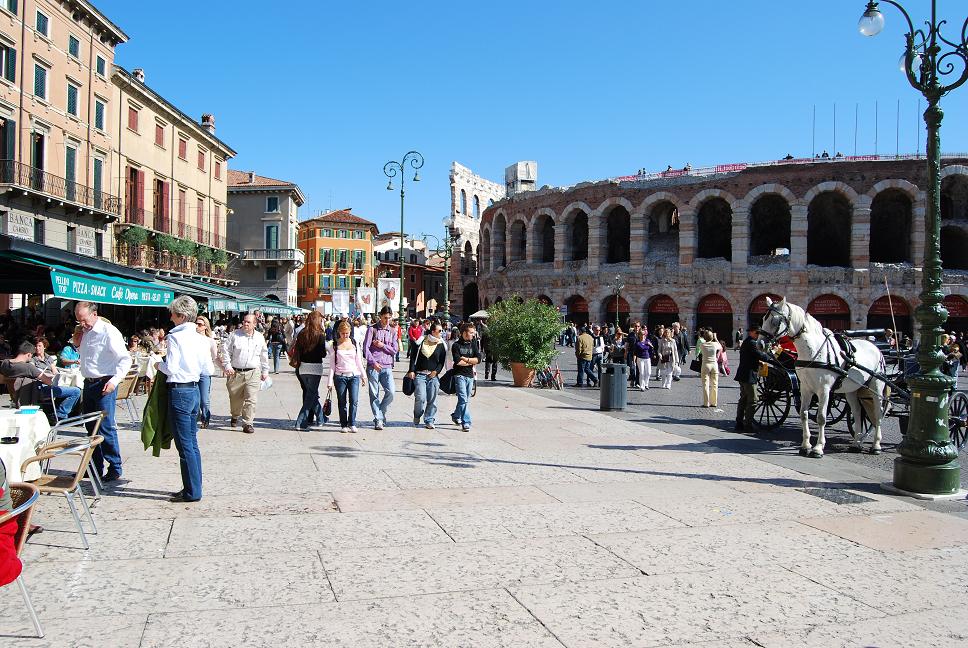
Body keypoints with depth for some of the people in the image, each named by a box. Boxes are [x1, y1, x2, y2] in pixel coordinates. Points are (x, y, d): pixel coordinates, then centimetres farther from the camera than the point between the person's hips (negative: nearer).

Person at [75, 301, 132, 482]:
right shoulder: (85, 332, 13)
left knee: (106, 428, -9)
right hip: (89, 384, 9)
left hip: (104, 385, -9)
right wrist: (77, 343, 12)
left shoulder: (108, 331, -13)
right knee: (92, 428, 14)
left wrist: (114, 380, -26)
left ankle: (115, 469, 0)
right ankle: (96, 467, 24)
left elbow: (125, 359, -16)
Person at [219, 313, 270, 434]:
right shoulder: (235, 334, 1)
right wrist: (227, 366, -4)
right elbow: (225, 350, 4)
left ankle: (248, 423, -4)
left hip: (253, 373, 0)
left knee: (251, 399, -9)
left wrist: (265, 371, 18)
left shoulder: (259, 337, 8)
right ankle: (235, 416, 41)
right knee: (235, 397, 13)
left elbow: (264, 356, 17)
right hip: (236, 372, 0)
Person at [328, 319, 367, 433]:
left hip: (354, 376, 1)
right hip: (340, 376, -1)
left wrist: (364, 376, 14)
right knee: (342, 402, 2)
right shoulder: (334, 345, 3)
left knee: (354, 401, -11)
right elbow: (332, 364, 3)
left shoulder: (354, 343, 9)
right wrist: (330, 381, -1)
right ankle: (343, 425, 12)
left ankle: (352, 424, -3)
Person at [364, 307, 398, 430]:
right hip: (373, 366, -2)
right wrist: (374, 363, -13)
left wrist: (382, 345, -6)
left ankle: (380, 413, 10)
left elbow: (394, 350, 8)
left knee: (390, 392, -11)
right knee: (374, 394, -1)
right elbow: (365, 348, -4)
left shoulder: (393, 331, 11)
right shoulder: (372, 329, 2)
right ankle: (378, 420, 6)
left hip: (387, 367, 2)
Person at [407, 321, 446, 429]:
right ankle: (417, 416, 16)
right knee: (420, 398, -11)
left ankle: (429, 421, 11)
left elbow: (442, 361, 11)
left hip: (433, 375, 3)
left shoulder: (442, 345, 5)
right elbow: (413, 357, 3)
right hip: (419, 374, -2)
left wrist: (436, 371, -4)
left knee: (432, 399, 0)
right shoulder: (421, 341, -1)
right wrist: (411, 370, -4)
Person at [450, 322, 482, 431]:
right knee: (463, 399, -13)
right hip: (459, 375, -5)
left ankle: (456, 416, 34)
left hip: (470, 375, 5)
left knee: (466, 400, 12)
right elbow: (458, 361, -15)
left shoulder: (473, 344, 9)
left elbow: (478, 359, 1)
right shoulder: (456, 345, -5)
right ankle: (466, 423, -12)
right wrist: (471, 362, -5)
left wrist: (466, 359, -10)